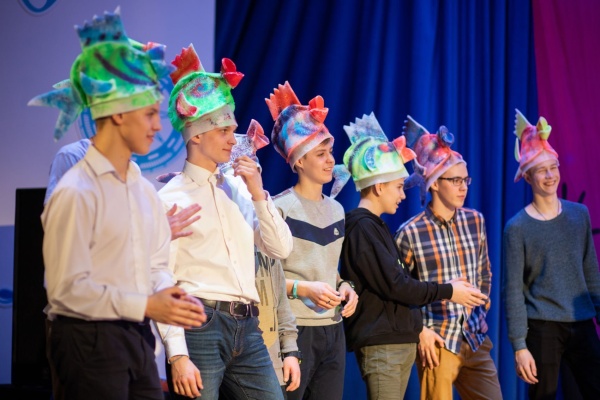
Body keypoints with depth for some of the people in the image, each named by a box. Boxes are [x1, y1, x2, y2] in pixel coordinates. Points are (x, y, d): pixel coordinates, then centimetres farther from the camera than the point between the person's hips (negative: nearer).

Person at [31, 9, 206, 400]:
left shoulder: (145, 190, 11)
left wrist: (169, 295, -5)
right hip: (90, 339, -7)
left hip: (136, 336, 8)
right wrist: (146, 306, -18)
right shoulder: (77, 192, -14)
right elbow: (67, 288, -17)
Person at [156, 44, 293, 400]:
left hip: (248, 329, 6)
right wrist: (177, 355, -15)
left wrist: (258, 194, 1)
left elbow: (281, 249, 12)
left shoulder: (239, 188, 13)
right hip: (200, 326, -6)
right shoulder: (173, 197, -4)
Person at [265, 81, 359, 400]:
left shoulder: (336, 210, 13)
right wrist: (304, 288, -20)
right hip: (295, 329, -7)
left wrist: (344, 287, 5)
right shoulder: (280, 208, -8)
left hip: (333, 328, 7)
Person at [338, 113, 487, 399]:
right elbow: (393, 285, -17)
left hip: (400, 341, 10)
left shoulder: (374, 225, 16)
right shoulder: (362, 228, -14)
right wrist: (447, 291, -9)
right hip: (381, 344, -10)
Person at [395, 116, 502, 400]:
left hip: (476, 339, 5)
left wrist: (480, 310, 12)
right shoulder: (410, 233, -9)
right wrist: (420, 330, -8)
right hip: (437, 342, -5)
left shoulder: (475, 221, 7)